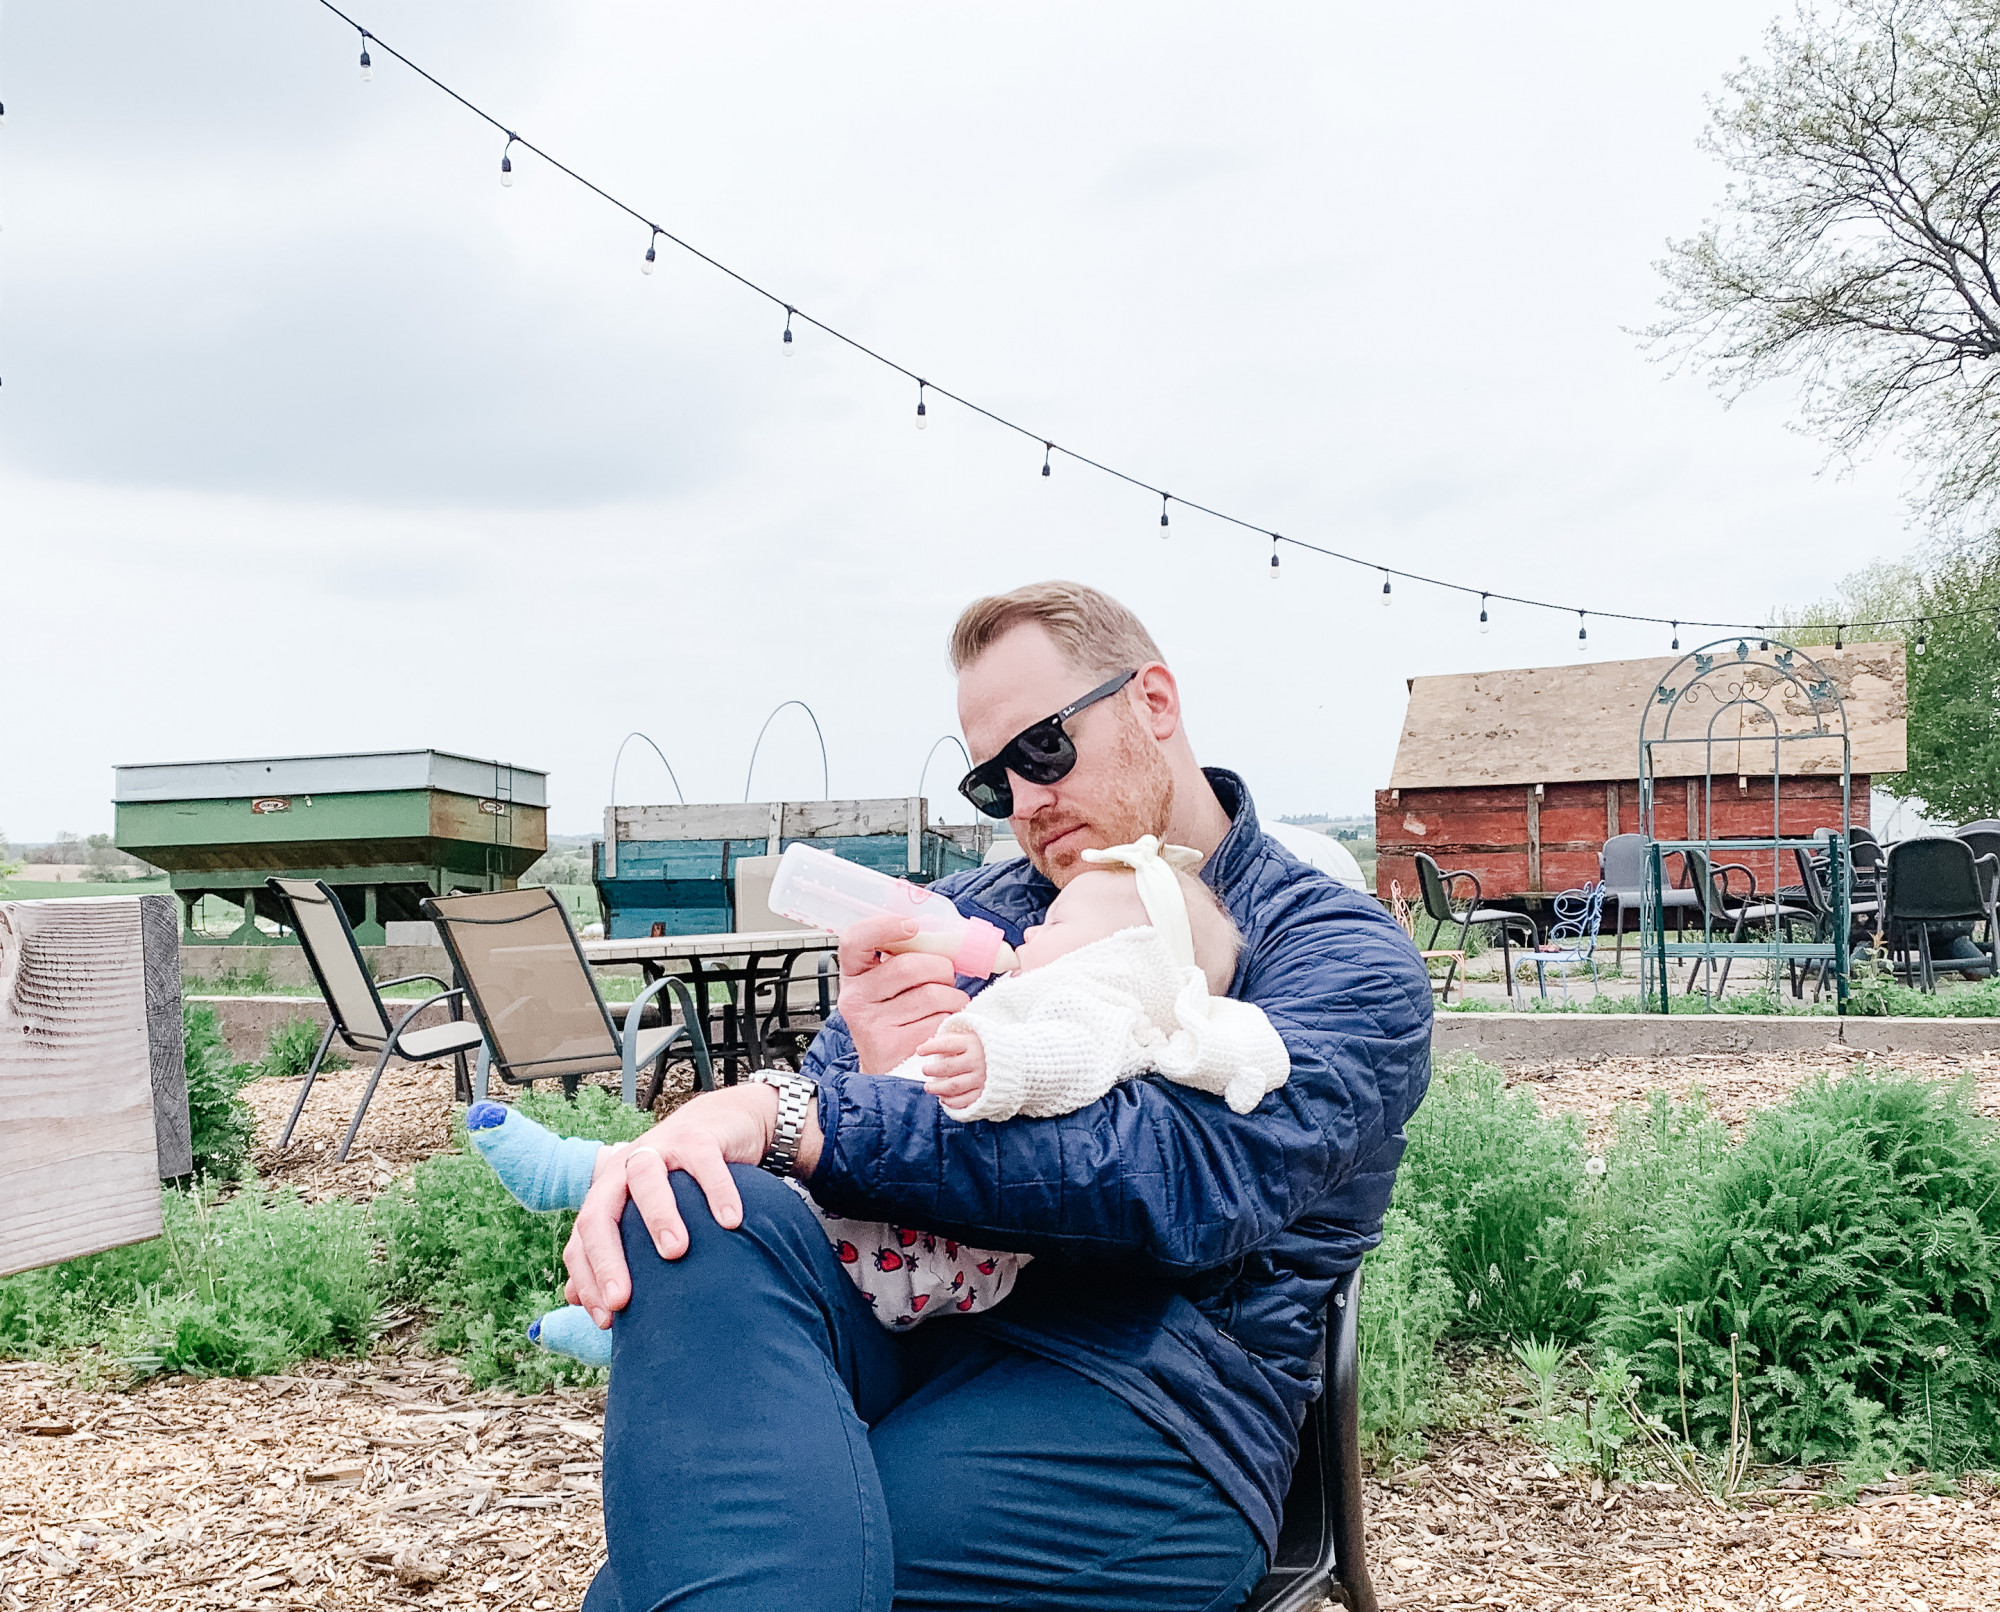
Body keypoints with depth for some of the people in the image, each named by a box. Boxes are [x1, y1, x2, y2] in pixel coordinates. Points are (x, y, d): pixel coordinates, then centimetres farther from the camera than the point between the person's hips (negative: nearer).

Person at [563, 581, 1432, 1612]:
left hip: (1152, 1411, -5)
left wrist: (793, 1121, -22)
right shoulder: (970, 913, 20)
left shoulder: (1343, 955, 1)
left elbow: (1191, 1179, -18)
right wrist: (706, 1122, -20)